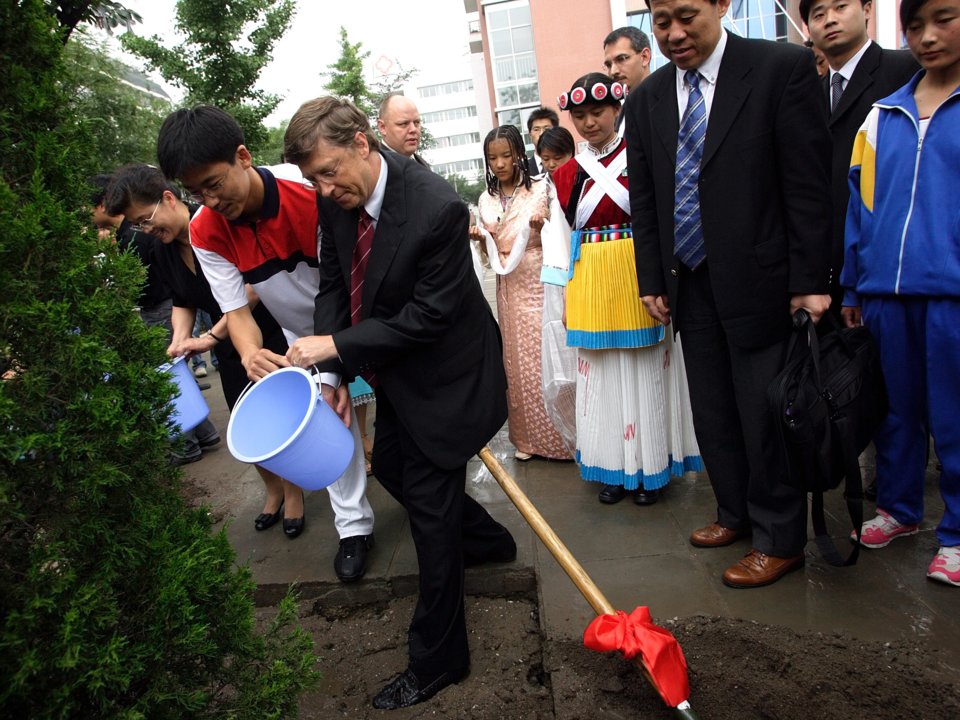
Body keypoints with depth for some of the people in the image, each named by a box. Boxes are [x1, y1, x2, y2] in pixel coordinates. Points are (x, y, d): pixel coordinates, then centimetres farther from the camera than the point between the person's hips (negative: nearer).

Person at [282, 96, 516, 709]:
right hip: (395, 368, 9)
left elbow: (427, 317, -27)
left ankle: (437, 659, 21)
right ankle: (486, 539, 50)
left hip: (444, 373, -8)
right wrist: (334, 373, -8)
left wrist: (336, 345, -24)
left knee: (429, 503, 0)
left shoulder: (437, 209, -31)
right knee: (391, 467, 24)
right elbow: (333, 282, 2)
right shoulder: (337, 198, -8)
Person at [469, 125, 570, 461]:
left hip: (538, 282, -4)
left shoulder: (540, 189, -2)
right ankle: (528, 436, 18)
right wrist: (478, 237, -5)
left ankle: (557, 433, 10)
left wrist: (544, 223, -22)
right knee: (517, 358, 7)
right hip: (508, 286, 4)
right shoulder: (486, 200, 10)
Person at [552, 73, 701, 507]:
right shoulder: (568, 173, 9)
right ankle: (616, 468, 22)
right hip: (592, 282, 3)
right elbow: (568, 239, 12)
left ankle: (651, 467, 19)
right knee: (603, 373, 9)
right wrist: (569, 295, 9)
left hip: (638, 275, -3)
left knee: (645, 370, 4)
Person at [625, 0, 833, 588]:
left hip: (759, 283, -5)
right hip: (691, 286, 5)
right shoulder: (646, 99, 8)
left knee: (766, 415, 2)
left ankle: (780, 540, 20)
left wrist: (809, 281, -12)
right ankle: (737, 513, 32)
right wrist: (653, 280, 7)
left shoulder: (783, 68, -6)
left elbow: (809, 183, -9)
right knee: (712, 415, 13)